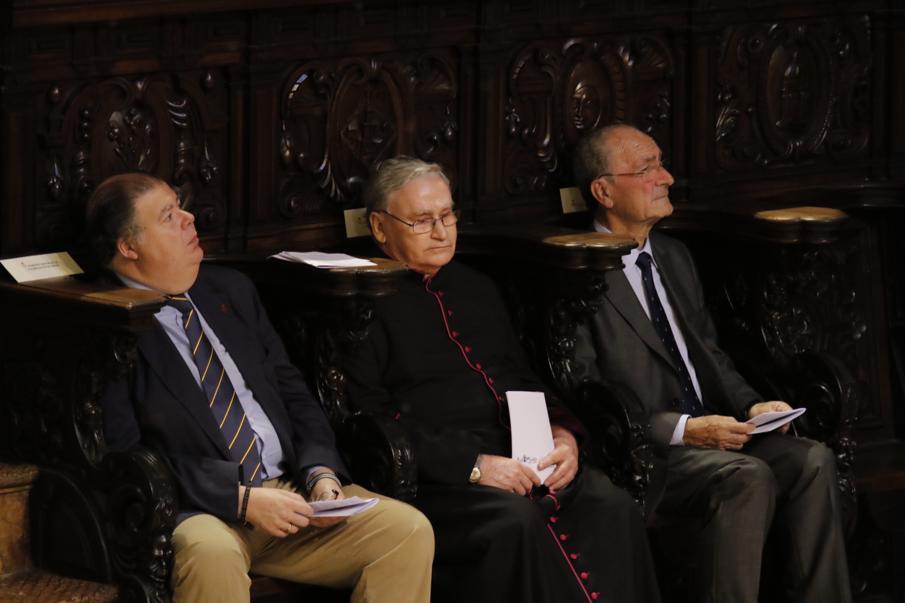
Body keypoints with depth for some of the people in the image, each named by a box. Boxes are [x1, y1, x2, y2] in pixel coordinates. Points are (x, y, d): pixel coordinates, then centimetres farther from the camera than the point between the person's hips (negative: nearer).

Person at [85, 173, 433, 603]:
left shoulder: (230, 291, 18)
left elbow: (293, 393, 20)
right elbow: (122, 455, -12)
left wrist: (321, 472, 0)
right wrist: (240, 499, -17)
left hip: (290, 489, 7)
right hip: (196, 512, -7)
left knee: (410, 531, -15)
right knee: (212, 555, -41)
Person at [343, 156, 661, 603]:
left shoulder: (476, 289, 23)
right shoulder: (368, 304, 0)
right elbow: (373, 425, -8)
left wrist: (562, 434, 4)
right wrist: (473, 465, -17)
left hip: (519, 456, 6)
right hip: (437, 476, -6)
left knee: (612, 508, -22)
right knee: (516, 520, -36)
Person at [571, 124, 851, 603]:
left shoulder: (674, 258, 19)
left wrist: (750, 405, 4)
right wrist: (682, 430, -20)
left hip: (707, 435, 8)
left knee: (812, 460, -17)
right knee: (747, 476, -31)